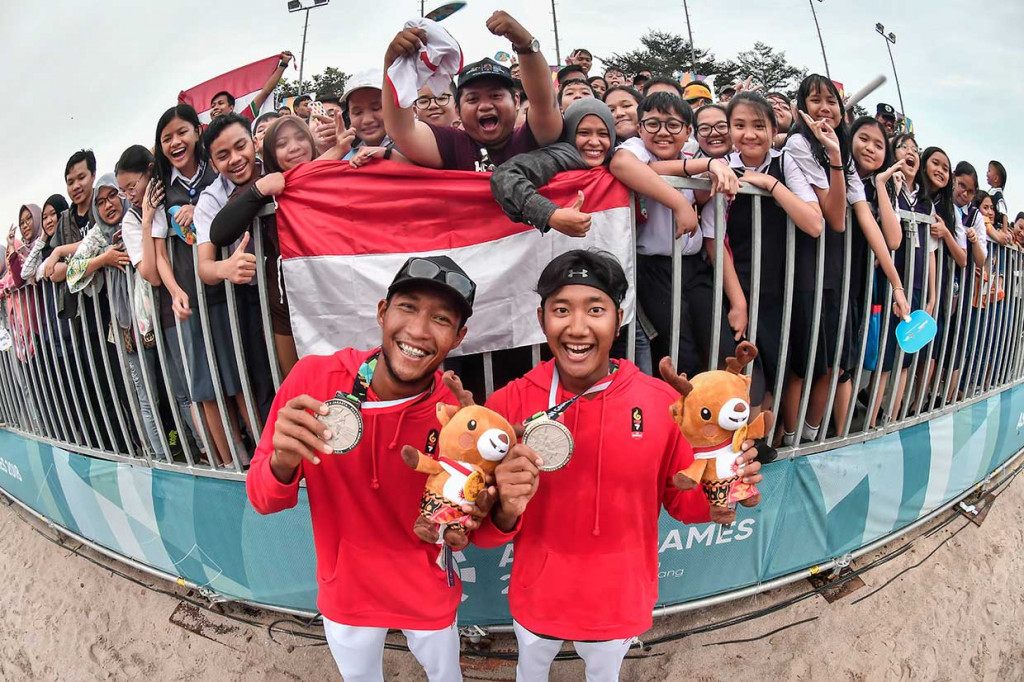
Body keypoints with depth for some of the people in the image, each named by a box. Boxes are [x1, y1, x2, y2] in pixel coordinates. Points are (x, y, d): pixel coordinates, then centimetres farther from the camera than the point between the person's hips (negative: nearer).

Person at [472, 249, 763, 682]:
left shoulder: (663, 403, -18)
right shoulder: (508, 404, -20)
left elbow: (680, 499, -3)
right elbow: (481, 530, -13)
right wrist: (506, 512, -35)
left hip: (620, 604, 0)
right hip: (538, 598, 0)